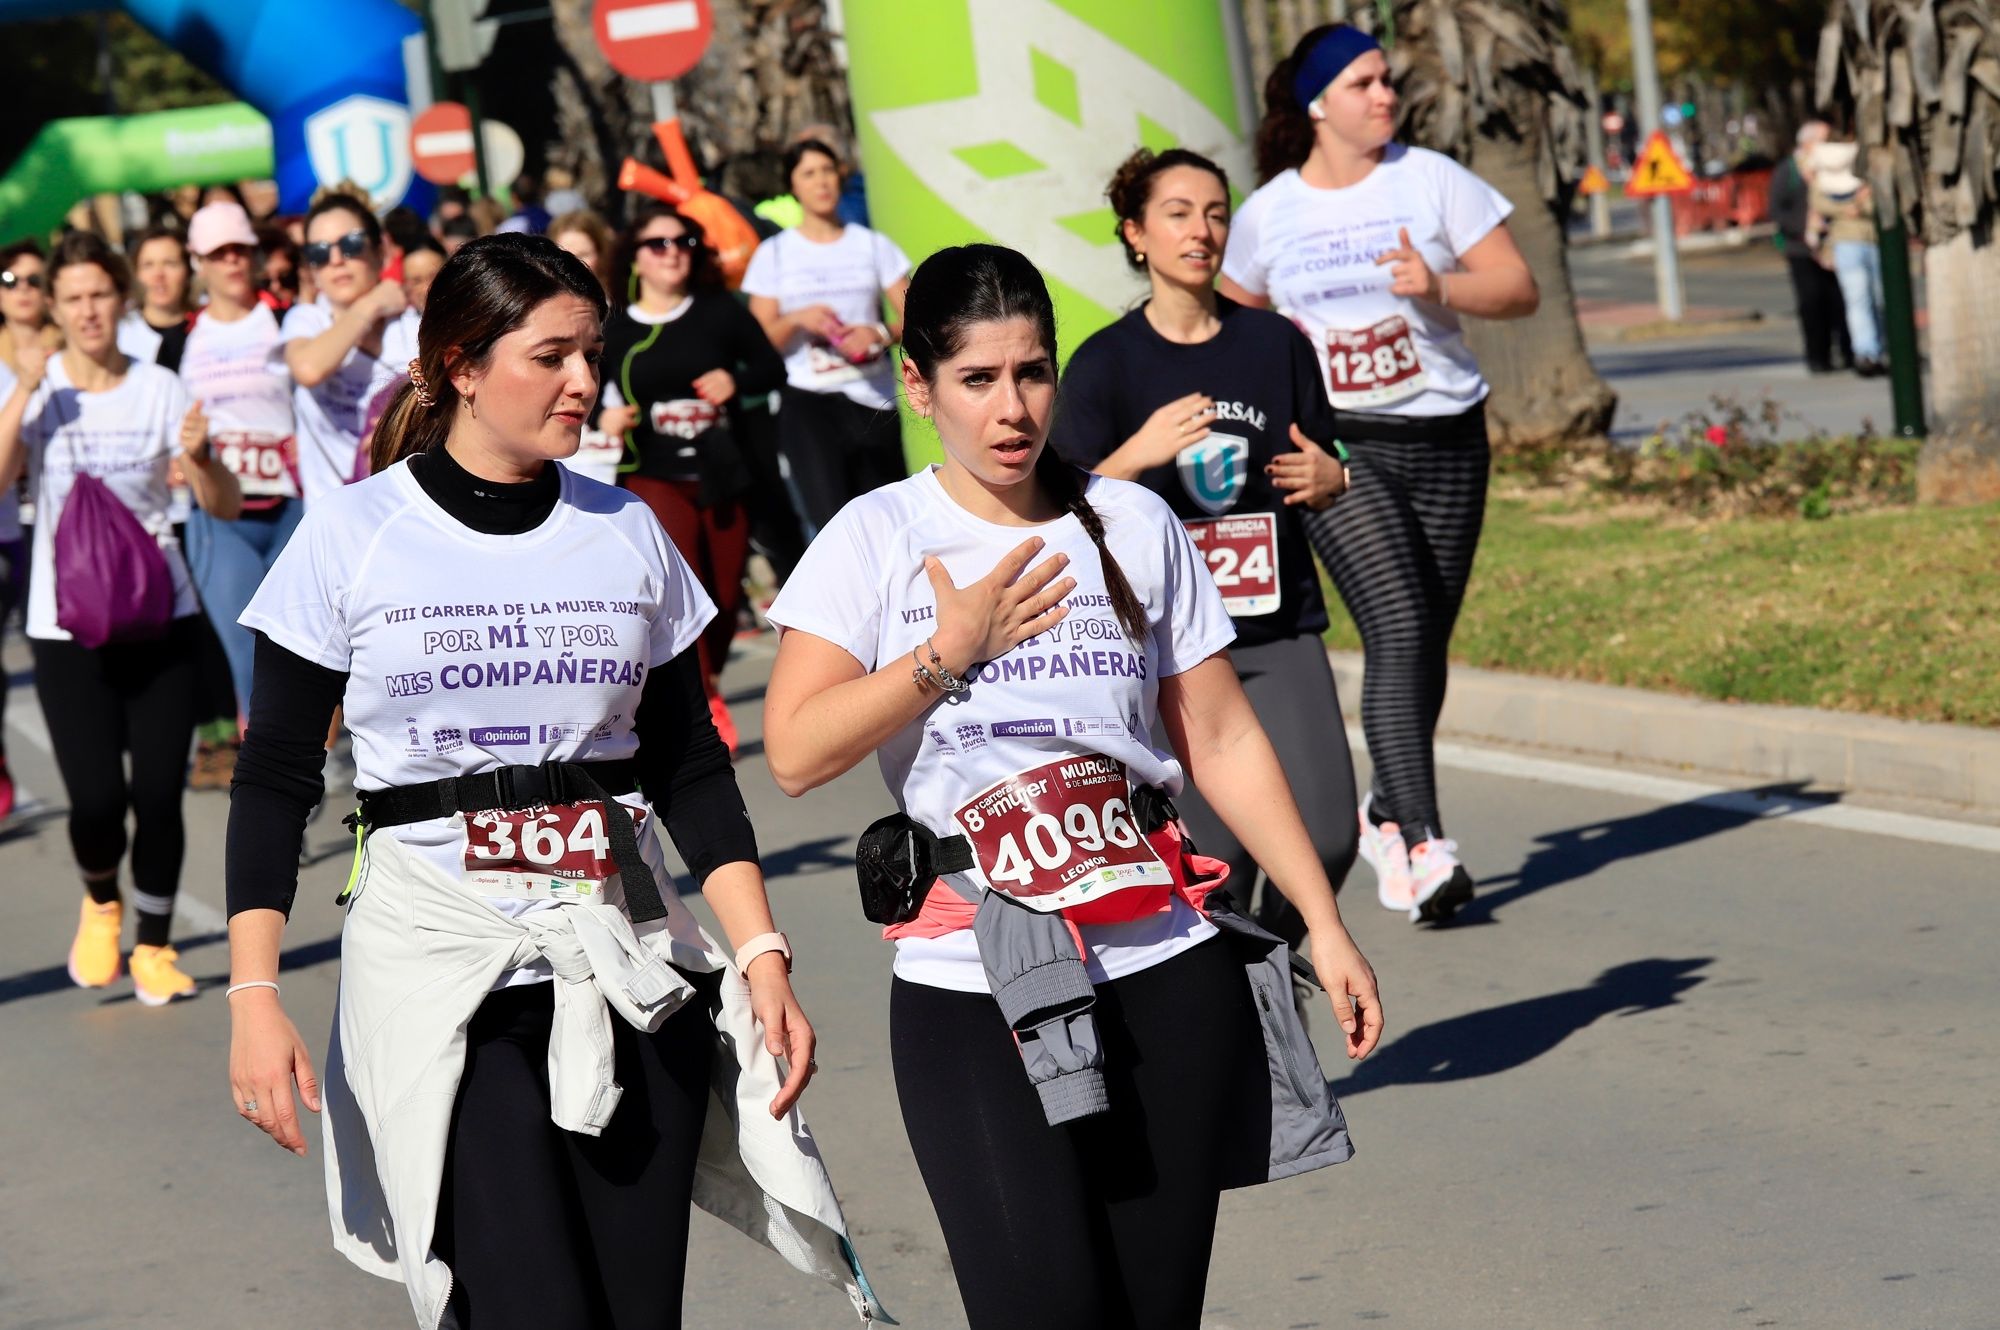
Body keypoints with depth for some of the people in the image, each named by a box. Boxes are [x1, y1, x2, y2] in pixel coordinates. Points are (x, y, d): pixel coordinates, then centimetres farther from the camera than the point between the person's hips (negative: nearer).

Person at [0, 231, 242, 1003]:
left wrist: (200, 457, -18)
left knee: (159, 796, -4)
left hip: (160, 622, 1)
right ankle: (100, 903, 22)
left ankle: (154, 949, 15)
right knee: (97, 800, -10)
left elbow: (225, 507, 2)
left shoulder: (159, 391, 2)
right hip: (68, 629, -1)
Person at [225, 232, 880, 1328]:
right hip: (442, 961, -3)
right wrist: (253, 993, -10)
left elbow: (690, 768, 13)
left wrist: (763, 957, 3)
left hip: (628, 962, 4)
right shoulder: (354, 539, -1)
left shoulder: (628, 535, 8)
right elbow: (275, 780, -1)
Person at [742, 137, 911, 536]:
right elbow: (761, 338, 4)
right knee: (832, 523, -16)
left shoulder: (872, 245, 10)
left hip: (872, 397, 2)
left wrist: (880, 333, -15)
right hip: (807, 400, -2)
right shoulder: (774, 253, 6)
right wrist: (798, 319, -16)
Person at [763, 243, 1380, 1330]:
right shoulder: (876, 540, 2)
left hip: (1169, 976, 3)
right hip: (973, 990, -2)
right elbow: (796, 752, -9)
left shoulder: (1134, 526, 9)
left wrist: (1324, 927, 10)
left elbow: (1222, 742, 12)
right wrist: (952, 650, -9)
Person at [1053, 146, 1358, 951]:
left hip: (1281, 627, 3)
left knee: (1327, 837, -9)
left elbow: (1322, 469, 19)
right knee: (1216, 861, -7)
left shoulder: (1275, 343, 8)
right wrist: (1137, 454, -23)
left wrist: (1329, 479, -4)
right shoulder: (1106, 363, -1)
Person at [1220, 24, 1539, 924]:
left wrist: (1439, 287, -18)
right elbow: (1233, 322, 21)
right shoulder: (1267, 212, 4)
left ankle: (1387, 814, 32)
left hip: (1444, 442, 2)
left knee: (1428, 639, 9)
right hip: (1337, 447, -2)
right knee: (1398, 628, -18)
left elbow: (1519, 289, -1)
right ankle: (1419, 850, -24)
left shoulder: (1431, 180, 1)